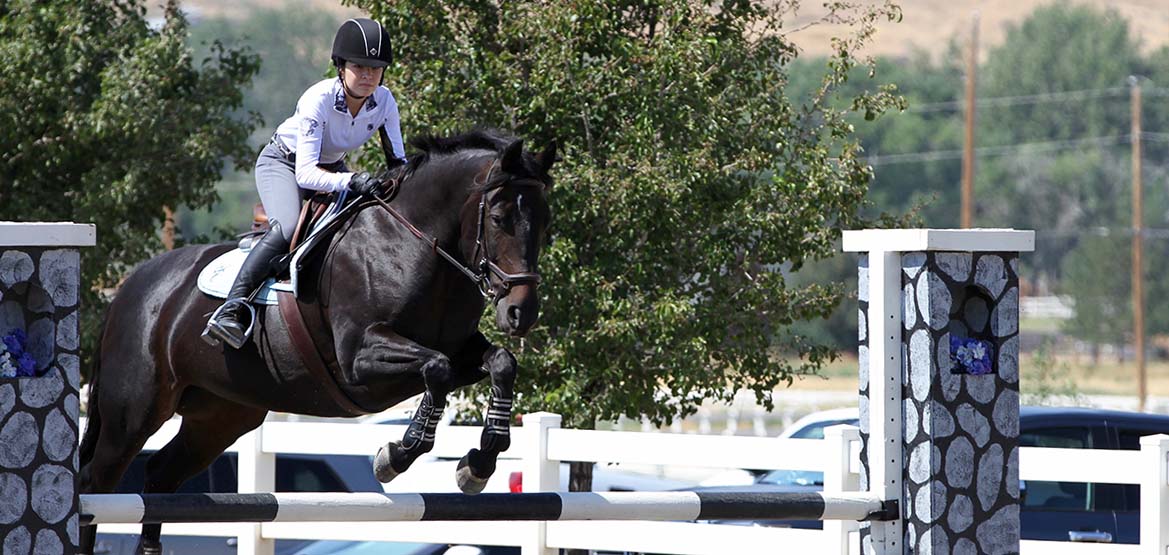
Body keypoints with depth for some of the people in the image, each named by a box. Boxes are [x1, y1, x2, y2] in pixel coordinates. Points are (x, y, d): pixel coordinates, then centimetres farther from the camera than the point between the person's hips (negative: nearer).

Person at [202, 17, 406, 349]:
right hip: (284, 163, -6)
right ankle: (230, 310, -37)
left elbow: (398, 160, -9)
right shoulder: (319, 99, -33)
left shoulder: (384, 101, -19)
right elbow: (306, 174, -39)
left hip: (331, 168, 6)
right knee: (287, 230, -33)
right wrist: (351, 181, -55)